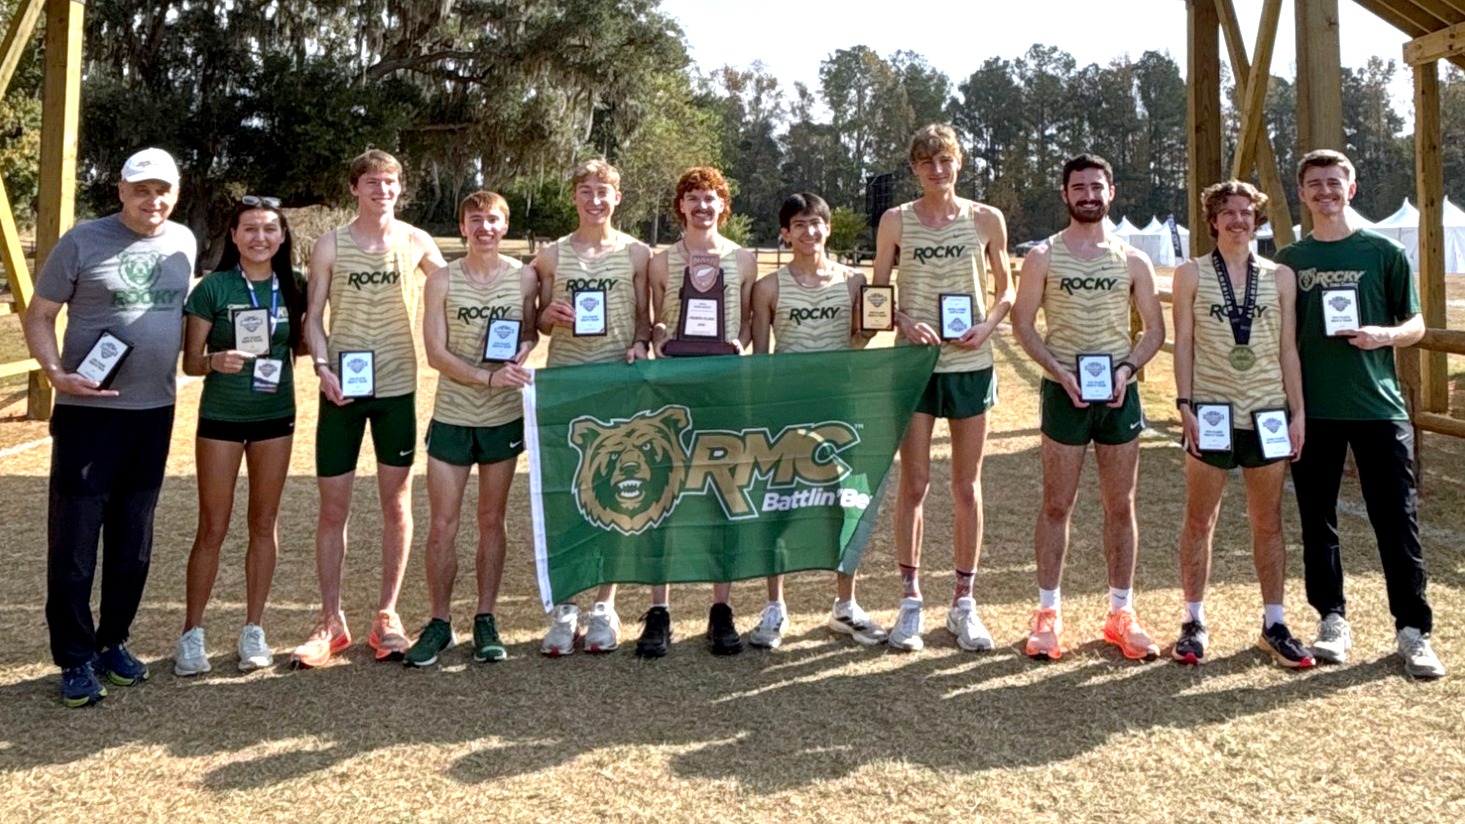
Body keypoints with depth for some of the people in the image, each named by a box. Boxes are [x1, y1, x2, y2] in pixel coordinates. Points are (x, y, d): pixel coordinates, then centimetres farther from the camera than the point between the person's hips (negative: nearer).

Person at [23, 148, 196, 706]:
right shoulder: (82, 243, -6)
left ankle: (113, 642, 26)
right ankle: (75, 660, 10)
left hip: (155, 412, 5)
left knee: (133, 542, 12)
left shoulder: (183, 243, 7)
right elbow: (38, 316, -3)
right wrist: (56, 372, -19)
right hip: (88, 412, -4)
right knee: (73, 539, 0)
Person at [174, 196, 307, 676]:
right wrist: (217, 361, -27)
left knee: (264, 524, 10)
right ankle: (192, 633, 12)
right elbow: (190, 361, -7)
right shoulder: (214, 287, -8)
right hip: (220, 418, -3)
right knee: (213, 528, 1)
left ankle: (253, 630, 20)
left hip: (276, 417, 3)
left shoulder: (293, 287, 1)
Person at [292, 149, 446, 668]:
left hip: (397, 386, 1)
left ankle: (387, 617, 17)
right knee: (333, 506, 2)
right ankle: (332, 622, 13)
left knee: (396, 502, 5)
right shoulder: (330, 245, 2)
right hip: (343, 388, 0)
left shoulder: (415, 242, 3)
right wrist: (323, 367, -13)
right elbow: (313, 317, 2)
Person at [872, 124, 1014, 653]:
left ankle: (963, 603, 17)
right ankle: (911, 601, 12)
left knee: (967, 486, 7)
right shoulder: (896, 222, 4)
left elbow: (1006, 290, 10)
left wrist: (988, 326, -9)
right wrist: (904, 322, -14)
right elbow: (878, 293, 6)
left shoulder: (987, 220, 5)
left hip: (971, 364, 1)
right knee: (914, 484, 0)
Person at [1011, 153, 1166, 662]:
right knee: (1057, 505, 2)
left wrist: (1128, 368, -9)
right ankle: (1048, 612, 11)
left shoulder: (1133, 261, 8)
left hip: (1119, 393, 2)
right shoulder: (1043, 257, 2)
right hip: (1064, 392, -2)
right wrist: (1059, 371, -14)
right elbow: (1022, 322, -1)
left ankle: (1121, 613, 17)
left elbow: (1155, 328, 10)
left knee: (1121, 506, 7)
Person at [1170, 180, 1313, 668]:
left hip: (1269, 413, 2)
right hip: (1211, 412, -2)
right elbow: (1183, 343, 0)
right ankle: (1194, 623, 14)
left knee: (1268, 522, 8)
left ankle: (1274, 625, 17)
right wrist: (1184, 405, -8)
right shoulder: (1192, 274, 3)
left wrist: (1298, 410, 2)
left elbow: (1288, 348, 7)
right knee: (1199, 521, 3)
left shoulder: (1280, 277, 8)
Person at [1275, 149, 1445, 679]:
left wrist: (1384, 334, -15)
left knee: (1396, 519, -1)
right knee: (1318, 520, 7)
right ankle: (1332, 620, 19)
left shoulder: (1383, 252, 3)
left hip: (1377, 405, -2)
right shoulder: (1291, 259, 8)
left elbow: (1416, 325, 6)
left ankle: (1413, 630, 8)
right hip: (1313, 409, 2)